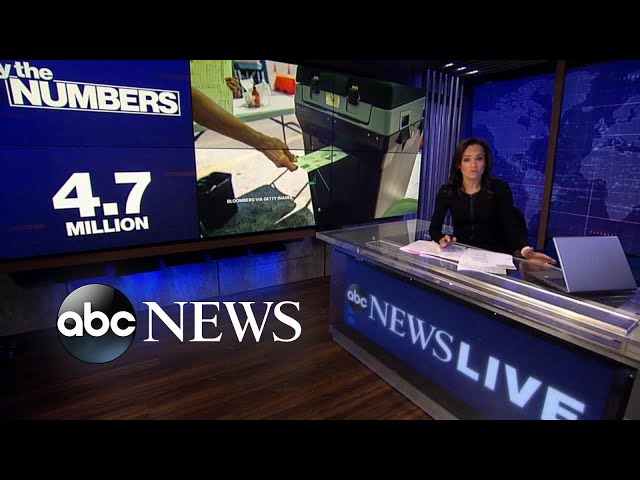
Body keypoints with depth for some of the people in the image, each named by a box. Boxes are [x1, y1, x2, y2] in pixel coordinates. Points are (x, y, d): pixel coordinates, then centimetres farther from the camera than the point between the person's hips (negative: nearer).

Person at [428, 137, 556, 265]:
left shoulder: (500, 188, -4)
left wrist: (524, 250, -30)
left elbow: (511, 226, -9)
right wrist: (442, 239, -27)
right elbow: (434, 228, -3)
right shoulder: (447, 191, -2)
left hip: (493, 254, 0)